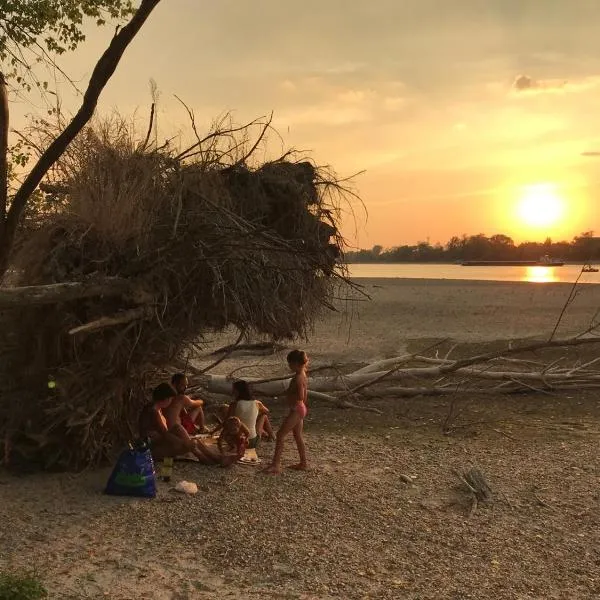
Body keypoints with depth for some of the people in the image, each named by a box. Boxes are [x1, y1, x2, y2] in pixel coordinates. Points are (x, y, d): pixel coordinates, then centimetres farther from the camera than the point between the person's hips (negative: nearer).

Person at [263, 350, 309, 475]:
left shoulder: (298, 378, -22)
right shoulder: (303, 375, 8)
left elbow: (300, 396, -29)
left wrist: (289, 394, -15)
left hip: (296, 410, -10)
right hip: (300, 408, 10)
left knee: (280, 435, -6)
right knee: (298, 436, 18)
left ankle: (275, 465, -4)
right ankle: (303, 463, 27)